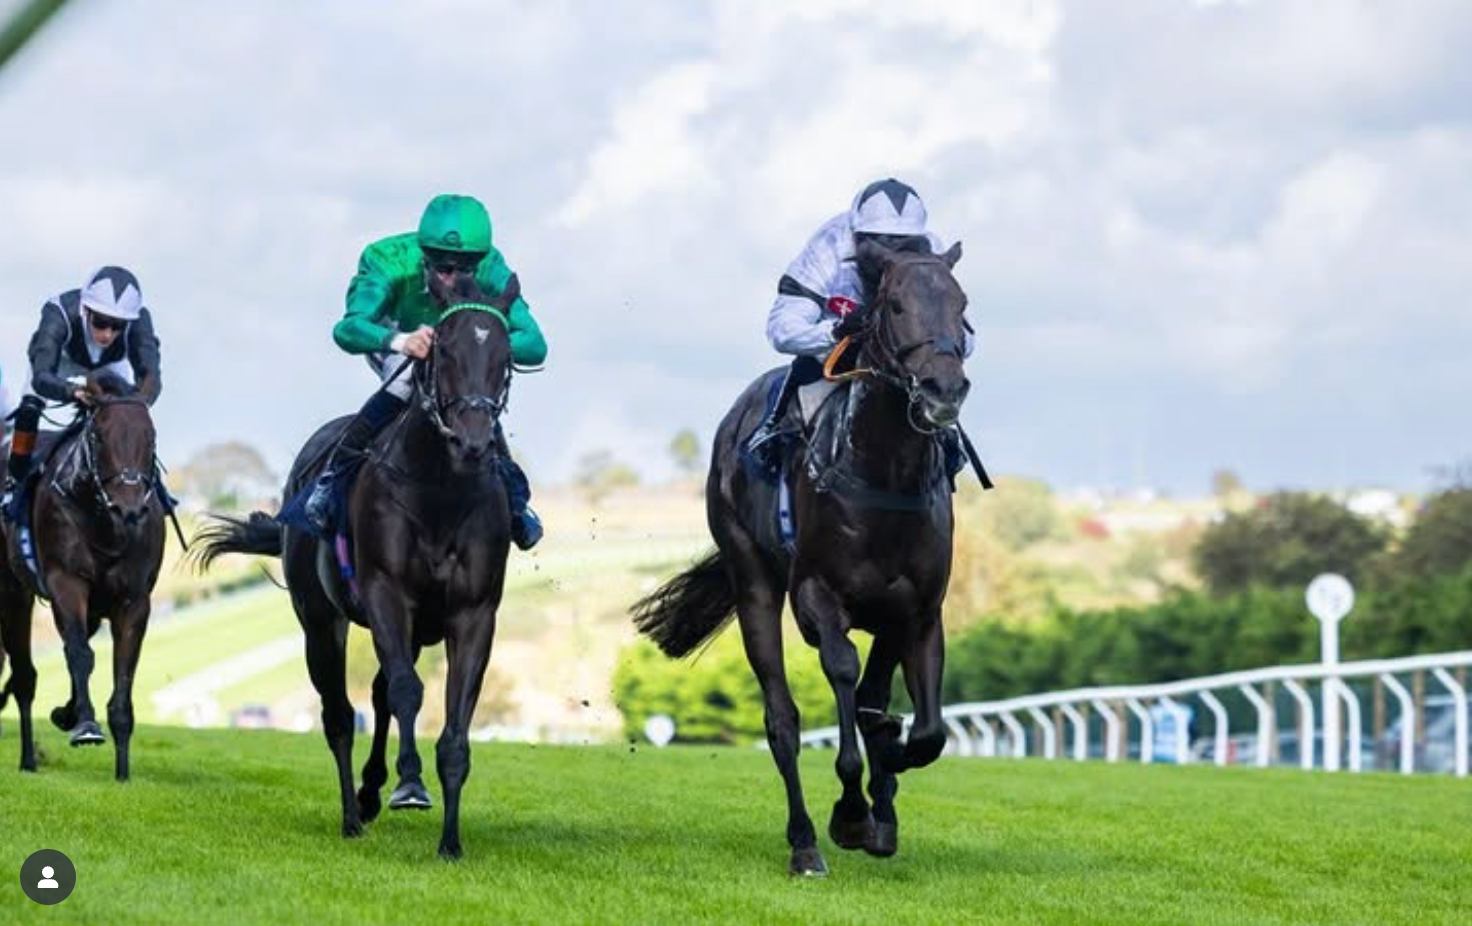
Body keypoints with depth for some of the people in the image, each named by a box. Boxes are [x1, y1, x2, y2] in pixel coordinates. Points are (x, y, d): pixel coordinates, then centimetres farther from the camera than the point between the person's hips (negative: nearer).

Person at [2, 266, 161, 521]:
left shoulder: (138, 319, -40)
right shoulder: (59, 314, -45)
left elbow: (150, 375, -48)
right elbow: (41, 377, -53)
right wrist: (72, 391, -73)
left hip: (110, 367, 2)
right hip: (63, 362, -2)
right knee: (29, 409, -20)